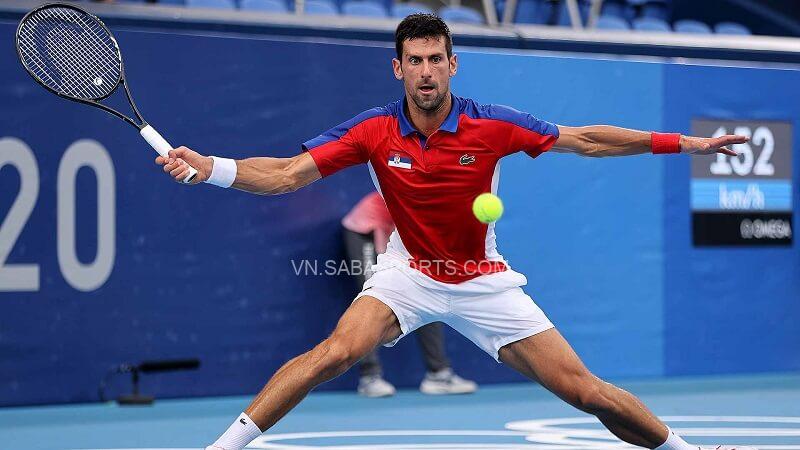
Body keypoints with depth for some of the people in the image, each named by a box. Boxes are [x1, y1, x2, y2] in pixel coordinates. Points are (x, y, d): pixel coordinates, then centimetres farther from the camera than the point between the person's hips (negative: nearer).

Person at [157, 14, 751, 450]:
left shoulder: (492, 126, -16)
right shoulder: (374, 131, -15)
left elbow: (585, 140, -6)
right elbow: (286, 175, -16)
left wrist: (682, 143, -8)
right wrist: (209, 167, -32)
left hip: (484, 280, 0)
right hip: (408, 273, 0)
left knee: (584, 390, -5)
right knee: (335, 352, -28)